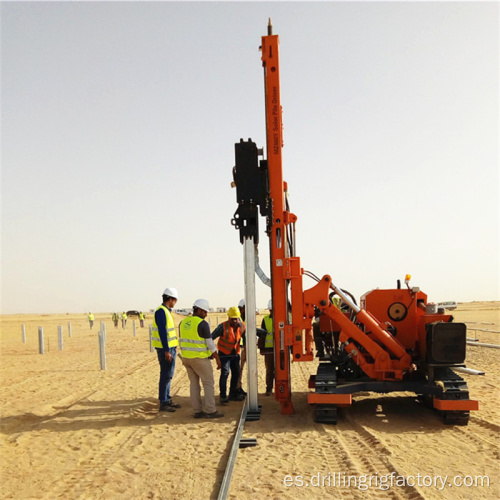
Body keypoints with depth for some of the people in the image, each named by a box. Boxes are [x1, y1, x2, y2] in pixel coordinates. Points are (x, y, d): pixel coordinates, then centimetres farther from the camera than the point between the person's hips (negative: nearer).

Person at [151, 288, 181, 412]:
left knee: (168, 375, 15)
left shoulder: (166, 311, 15)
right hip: (165, 349, -10)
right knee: (166, 376, -5)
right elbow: (162, 332, -21)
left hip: (170, 348, 10)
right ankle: (163, 403, 1)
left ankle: (167, 400, 24)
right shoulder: (161, 311, -15)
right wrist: (167, 350, -24)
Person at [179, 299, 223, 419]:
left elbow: (182, 341, 13)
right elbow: (210, 343, -14)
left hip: (186, 358, 7)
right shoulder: (202, 324, -15)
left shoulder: (183, 322, 6)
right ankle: (211, 411, 2)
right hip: (200, 358, -7)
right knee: (208, 383, 2)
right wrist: (217, 359, -6)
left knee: (194, 383, 12)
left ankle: (197, 411, 14)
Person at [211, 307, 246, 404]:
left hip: (235, 353, 6)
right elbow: (211, 337, -21)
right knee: (225, 373, -14)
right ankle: (223, 396, -7)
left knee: (236, 373, 10)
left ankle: (233, 394, 25)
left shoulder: (242, 326, -9)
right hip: (224, 354, -5)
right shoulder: (223, 326, -23)